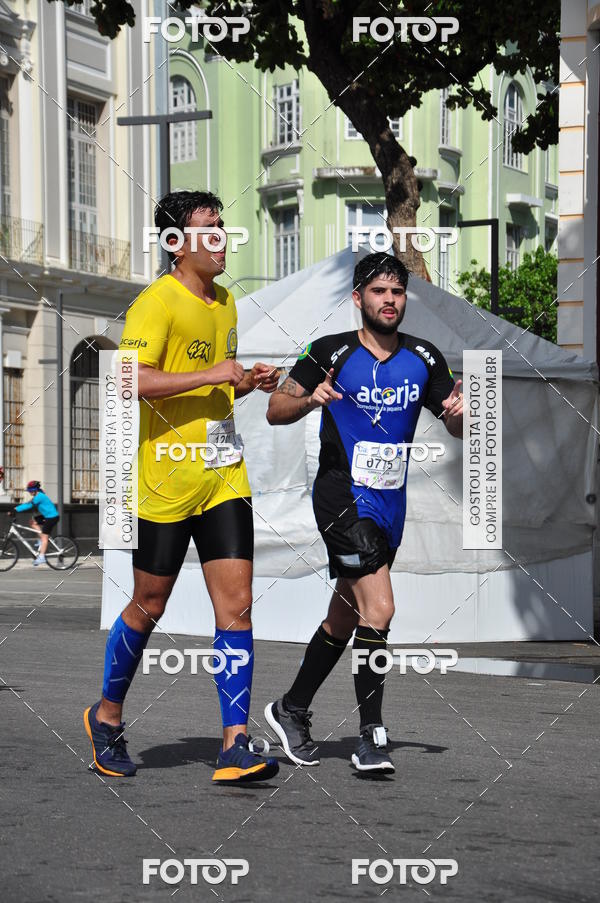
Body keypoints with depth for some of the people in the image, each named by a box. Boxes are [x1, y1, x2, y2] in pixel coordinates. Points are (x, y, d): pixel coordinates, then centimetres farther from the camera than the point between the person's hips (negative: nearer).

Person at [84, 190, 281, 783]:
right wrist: (214, 375, -21)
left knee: (236, 606, -4)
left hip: (224, 477, 6)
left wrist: (249, 382, 9)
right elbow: (132, 381, -24)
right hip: (167, 482, -6)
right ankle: (106, 716, 28)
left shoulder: (225, 302, 15)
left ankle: (235, 747, -5)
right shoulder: (156, 303, -11)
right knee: (148, 607, 6)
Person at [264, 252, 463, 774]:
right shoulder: (331, 353, -7)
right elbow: (276, 410, -2)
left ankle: (291, 710, 33)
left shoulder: (424, 358, 6)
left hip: (390, 504, 6)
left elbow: (458, 428, 10)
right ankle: (372, 735, -12)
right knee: (379, 609, -18)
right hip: (343, 497, -6)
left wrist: (458, 411, -13)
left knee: (345, 618, 15)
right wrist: (310, 400, -22)